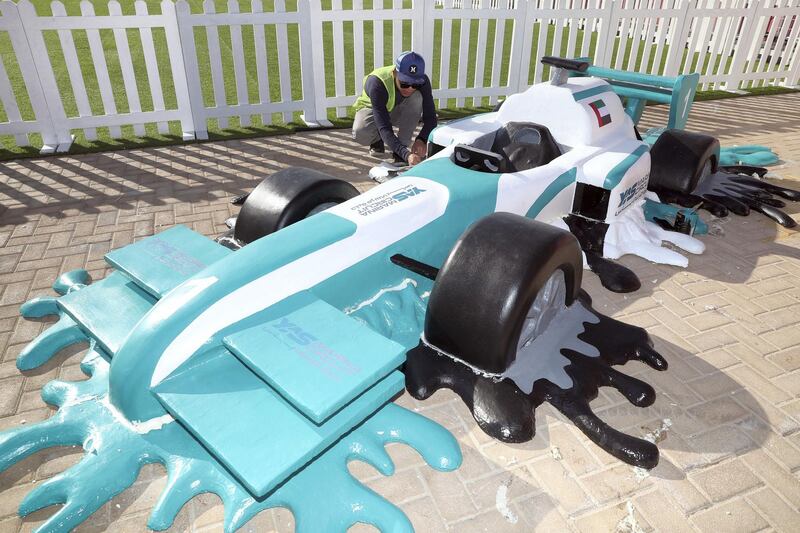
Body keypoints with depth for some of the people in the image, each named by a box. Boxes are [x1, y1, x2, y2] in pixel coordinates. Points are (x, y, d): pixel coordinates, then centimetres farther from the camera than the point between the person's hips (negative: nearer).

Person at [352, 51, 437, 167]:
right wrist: (406, 154, -56)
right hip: (373, 109, -2)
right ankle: (377, 140, 3)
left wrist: (421, 140, -48)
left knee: (417, 97, -31)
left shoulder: (422, 81, -28)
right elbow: (384, 128, -43)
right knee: (360, 134, -36)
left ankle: (401, 148, -18)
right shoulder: (377, 83, -39)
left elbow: (430, 117, -26)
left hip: (398, 110, 3)